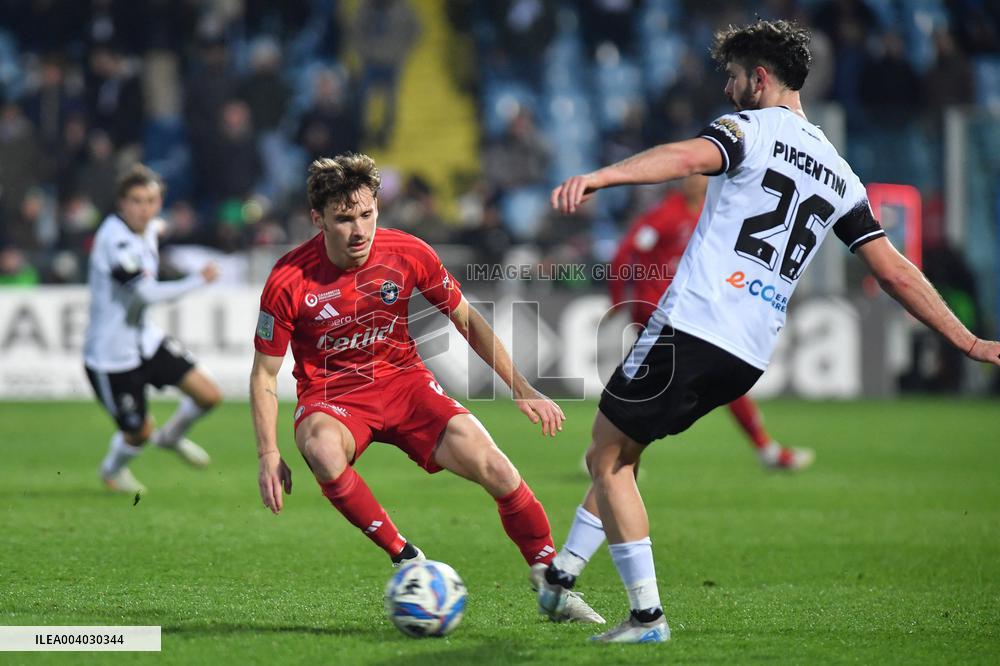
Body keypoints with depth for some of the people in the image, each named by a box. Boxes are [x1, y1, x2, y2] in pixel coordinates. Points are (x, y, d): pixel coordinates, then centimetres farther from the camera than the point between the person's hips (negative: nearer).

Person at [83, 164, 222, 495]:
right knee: (139, 432, 7)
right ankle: (113, 469, 43)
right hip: (112, 354, -8)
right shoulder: (115, 239, -28)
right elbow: (148, 293, -32)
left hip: (144, 339, 8)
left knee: (209, 395, 0)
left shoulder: (147, 229, -1)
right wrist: (198, 280, -25)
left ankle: (171, 436, 33)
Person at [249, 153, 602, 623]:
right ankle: (407, 560, -22)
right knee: (322, 451, -39)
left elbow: (467, 321, 3)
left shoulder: (407, 254, -12)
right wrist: (269, 455, -16)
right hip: (331, 395, -2)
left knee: (496, 469, -15)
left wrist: (522, 390, -2)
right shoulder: (288, 282, -18)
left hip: (402, 379, 2)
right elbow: (265, 374, -6)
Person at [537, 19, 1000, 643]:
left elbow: (688, 156, -25)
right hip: (752, 357, 8)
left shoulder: (751, 128, -2)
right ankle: (562, 575, 24)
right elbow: (896, 272, 16)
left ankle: (647, 614, -1)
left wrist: (599, 176, -41)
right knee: (618, 450, 23)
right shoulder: (839, 174, 19)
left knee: (607, 457, 4)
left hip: (694, 328, -8)